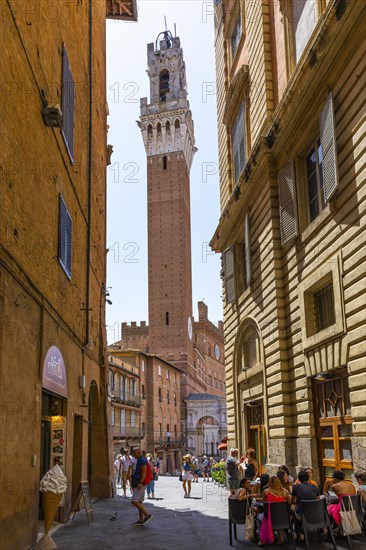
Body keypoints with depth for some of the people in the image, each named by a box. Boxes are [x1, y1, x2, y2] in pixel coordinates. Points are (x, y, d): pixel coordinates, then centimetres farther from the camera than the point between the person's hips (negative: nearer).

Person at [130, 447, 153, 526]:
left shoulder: (142, 460, -14)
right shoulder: (139, 461, 17)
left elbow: (144, 472, -22)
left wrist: (140, 483, -29)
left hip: (140, 484, -10)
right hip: (138, 484, 10)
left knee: (134, 501, -13)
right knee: (139, 502, 10)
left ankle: (147, 514, -10)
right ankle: (141, 520, 11)